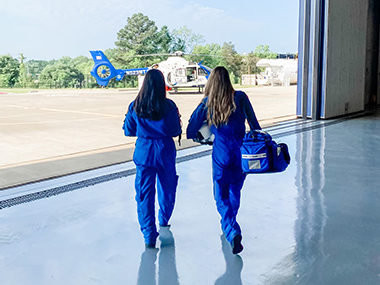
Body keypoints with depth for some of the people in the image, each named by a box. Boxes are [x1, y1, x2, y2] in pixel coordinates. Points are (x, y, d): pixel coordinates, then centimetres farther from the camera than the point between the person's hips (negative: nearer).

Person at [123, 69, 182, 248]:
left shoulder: (135, 106, -6)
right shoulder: (168, 106, -11)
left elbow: (128, 131, 2)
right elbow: (175, 131, -6)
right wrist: (177, 118, 12)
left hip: (143, 153, 0)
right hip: (165, 153, 0)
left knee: (144, 193, 4)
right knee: (167, 188, 22)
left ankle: (149, 235, 1)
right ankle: (164, 220, 43)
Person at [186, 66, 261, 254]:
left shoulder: (207, 103, -3)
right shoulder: (240, 98, -3)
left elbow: (191, 129, 1)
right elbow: (253, 123, 2)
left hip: (221, 152, -2)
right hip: (242, 150, 2)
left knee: (221, 196, 8)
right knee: (235, 190, 22)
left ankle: (232, 231, -11)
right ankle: (229, 223, 38)